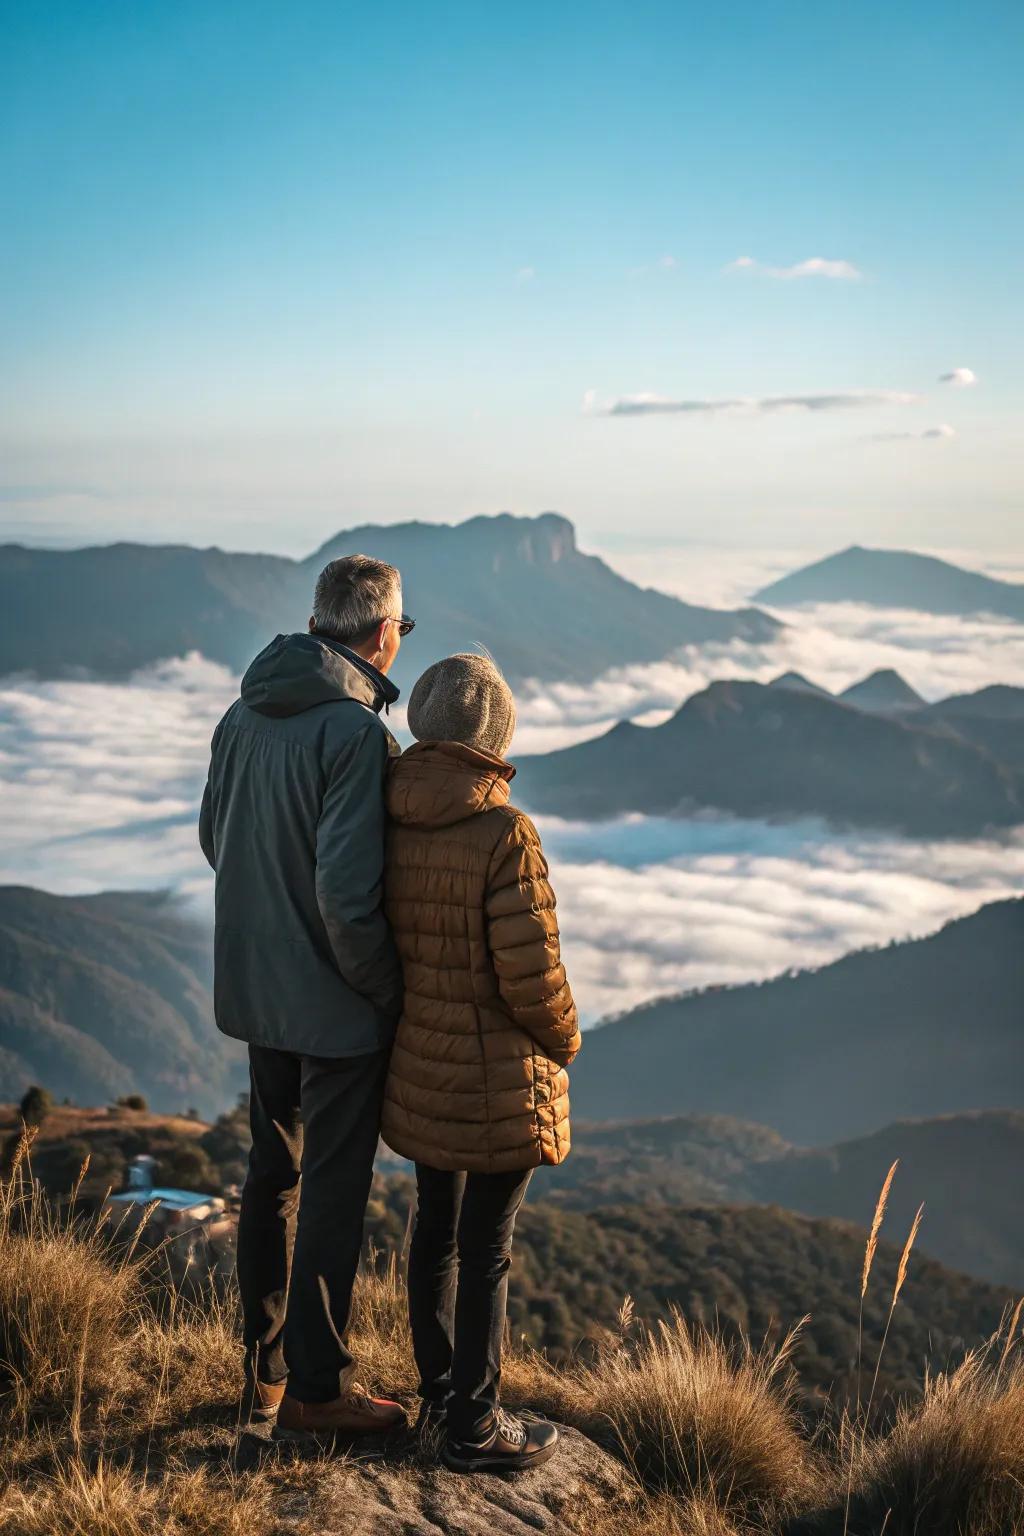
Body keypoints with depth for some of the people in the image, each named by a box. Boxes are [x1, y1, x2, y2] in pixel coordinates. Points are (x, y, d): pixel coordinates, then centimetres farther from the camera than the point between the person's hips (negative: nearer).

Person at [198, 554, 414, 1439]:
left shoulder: (246, 715, 2)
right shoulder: (356, 732, -23)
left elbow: (213, 837, 14)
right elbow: (348, 895, -27)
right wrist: (390, 990, -13)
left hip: (257, 990, 8)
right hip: (336, 1005, -8)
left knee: (273, 1173, 19)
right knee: (334, 1190, 6)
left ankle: (265, 1370, 32)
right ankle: (315, 1386, 19)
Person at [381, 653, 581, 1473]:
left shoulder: (386, 822, -4)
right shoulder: (505, 836, -24)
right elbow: (531, 975, -22)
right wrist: (563, 1043, -2)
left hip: (419, 1067, 7)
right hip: (498, 1078, -7)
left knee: (437, 1223, 21)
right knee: (486, 1247, 6)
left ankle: (440, 1388, 38)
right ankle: (475, 1426, 18)